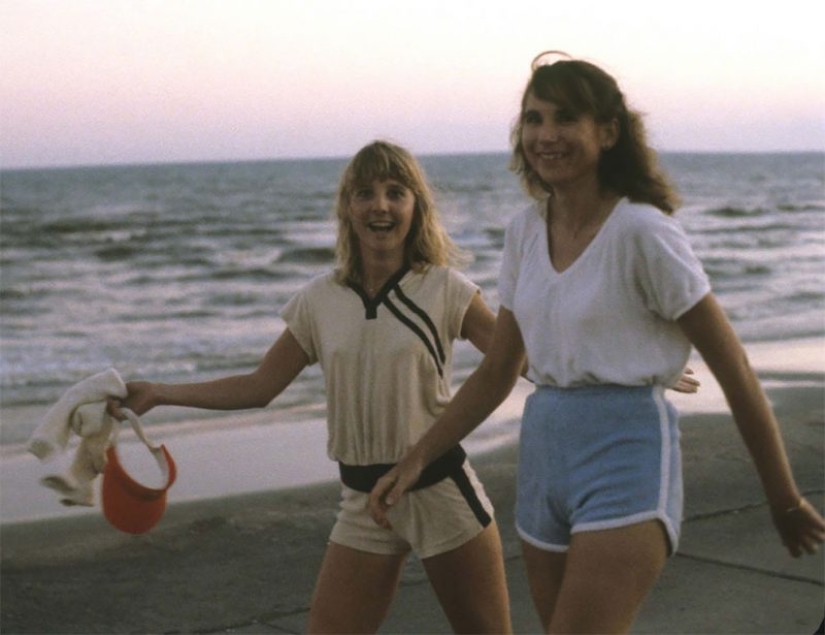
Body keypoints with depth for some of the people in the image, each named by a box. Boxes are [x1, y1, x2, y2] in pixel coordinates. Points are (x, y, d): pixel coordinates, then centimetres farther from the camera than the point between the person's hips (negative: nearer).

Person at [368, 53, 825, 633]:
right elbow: (497, 372, 14)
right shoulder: (525, 232, 6)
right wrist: (415, 460, 6)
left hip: (627, 454, -7)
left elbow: (734, 372, -8)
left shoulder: (641, 232, -13)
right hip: (543, 449, 7)